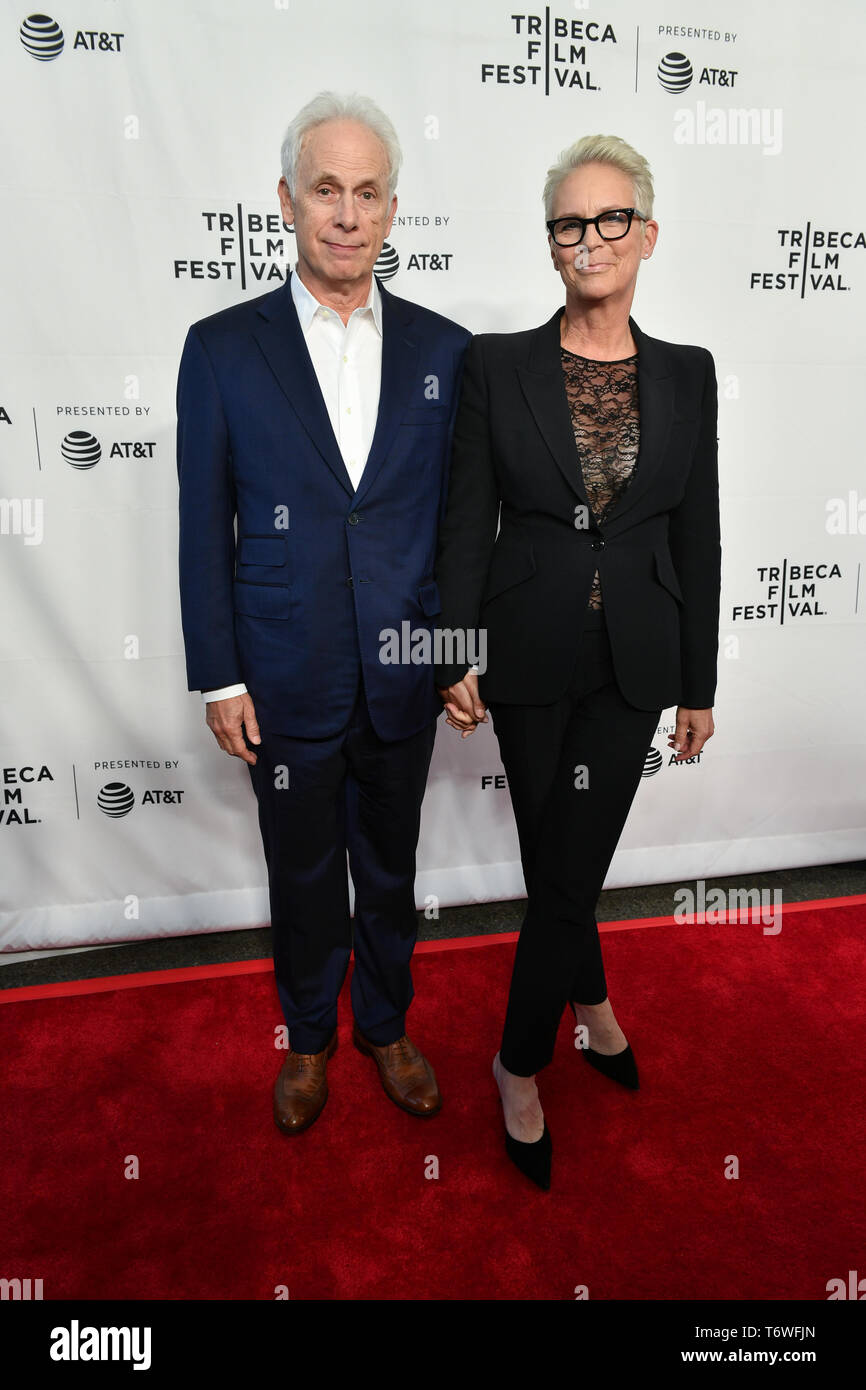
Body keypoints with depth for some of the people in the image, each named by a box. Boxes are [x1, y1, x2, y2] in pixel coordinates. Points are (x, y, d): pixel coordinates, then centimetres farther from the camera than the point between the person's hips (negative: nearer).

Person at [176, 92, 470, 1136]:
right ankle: (309, 1039, 42)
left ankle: (386, 1027, 43)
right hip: (287, 684, -1)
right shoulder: (221, 348, -3)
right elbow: (204, 529, -3)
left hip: (404, 680, 2)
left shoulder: (443, 349, 2)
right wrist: (218, 677, -5)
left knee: (389, 870, 18)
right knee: (303, 877, 17)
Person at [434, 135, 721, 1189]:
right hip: (529, 656, -1)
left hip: (632, 663, 1)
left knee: (570, 866, 5)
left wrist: (698, 685, 6)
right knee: (561, 863, 11)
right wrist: (457, 657, -7)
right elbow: (466, 524, -1)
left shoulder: (686, 375, 4)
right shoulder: (496, 364, -1)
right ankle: (591, 1002, 40)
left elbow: (697, 539, 6)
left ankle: (521, 1064, 30)